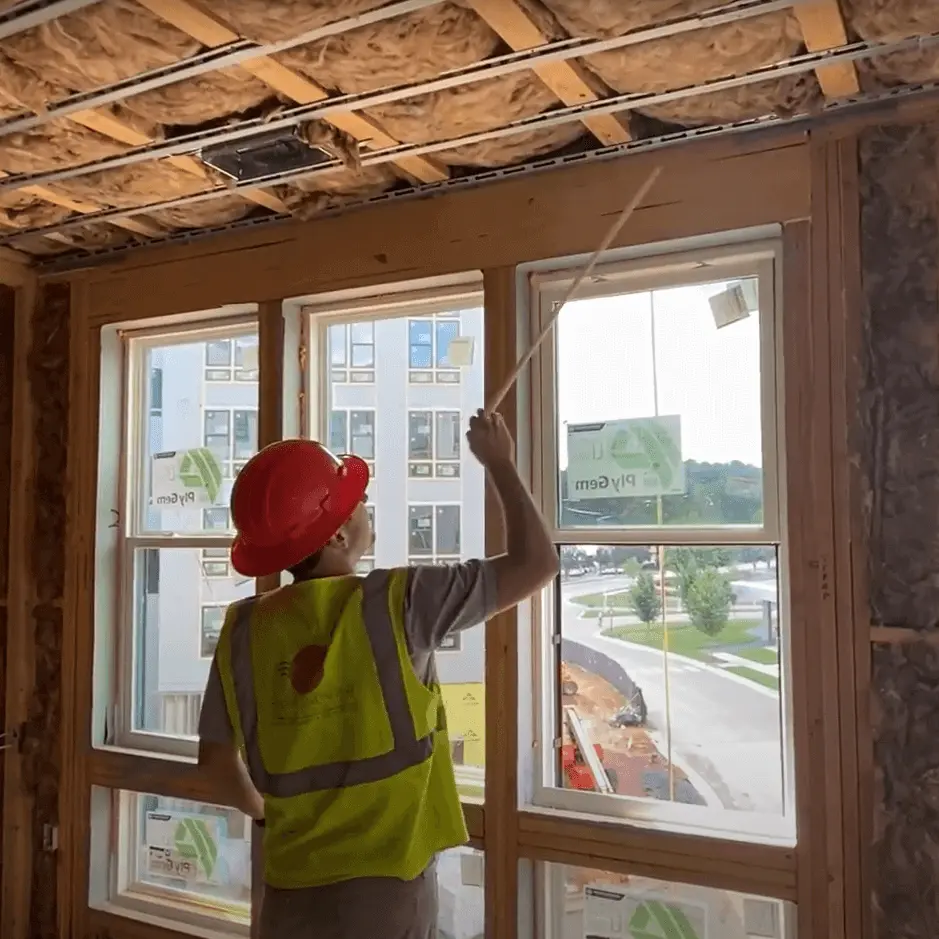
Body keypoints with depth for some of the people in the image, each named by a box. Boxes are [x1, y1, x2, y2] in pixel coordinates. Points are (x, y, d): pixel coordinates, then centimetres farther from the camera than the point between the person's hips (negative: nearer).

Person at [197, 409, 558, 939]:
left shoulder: (243, 630, -3)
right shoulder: (396, 603, -15)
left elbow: (218, 764, 5)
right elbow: (537, 564, -10)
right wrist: (500, 464, 2)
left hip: (292, 890, 4)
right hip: (386, 886, -3)